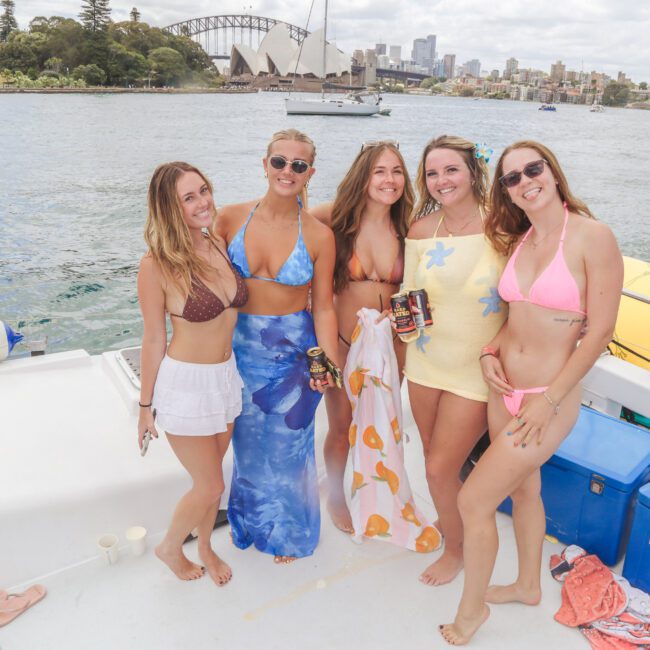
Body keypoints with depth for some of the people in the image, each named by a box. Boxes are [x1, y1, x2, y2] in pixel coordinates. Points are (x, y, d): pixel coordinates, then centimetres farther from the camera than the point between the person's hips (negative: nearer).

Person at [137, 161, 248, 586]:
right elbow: (154, 339, -11)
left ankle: (205, 547, 45)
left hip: (226, 375, 6)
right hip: (185, 383, -5)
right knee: (210, 486, 6)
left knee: (212, 476, 20)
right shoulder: (158, 264, -18)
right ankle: (170, 548, 36)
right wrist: (146, 405, -3)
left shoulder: (220, 245, -1)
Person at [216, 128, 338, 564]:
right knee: (248, 442, 17)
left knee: (287, 443, 12)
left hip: (294, 349, -1)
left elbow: (323, 306, -5)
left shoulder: (318, 235, -9)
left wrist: (327, 361, -16)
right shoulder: (232, 218, -6)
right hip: (242, 346, 2)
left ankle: (288, 532, 41)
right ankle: (254, 524, 46)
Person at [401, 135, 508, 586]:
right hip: (426, 363, 4)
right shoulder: (421, 230, -3)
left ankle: (457, 550, 30)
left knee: (440, 468, 1)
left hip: (476, 369, -4)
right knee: (433, 458, 19)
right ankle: (447, 519, 50)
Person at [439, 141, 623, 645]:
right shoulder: (518, 241, 5)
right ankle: (528, 585, 47)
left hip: (550, 398, -6)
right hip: (504, 390, 6)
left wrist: (549, 400, -15)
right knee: (523, 489, 23)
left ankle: (471, 608, 23)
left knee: (473, 501, -2)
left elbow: (600, 331, -15)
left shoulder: (592, 236, -15)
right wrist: (491, 351, -3)